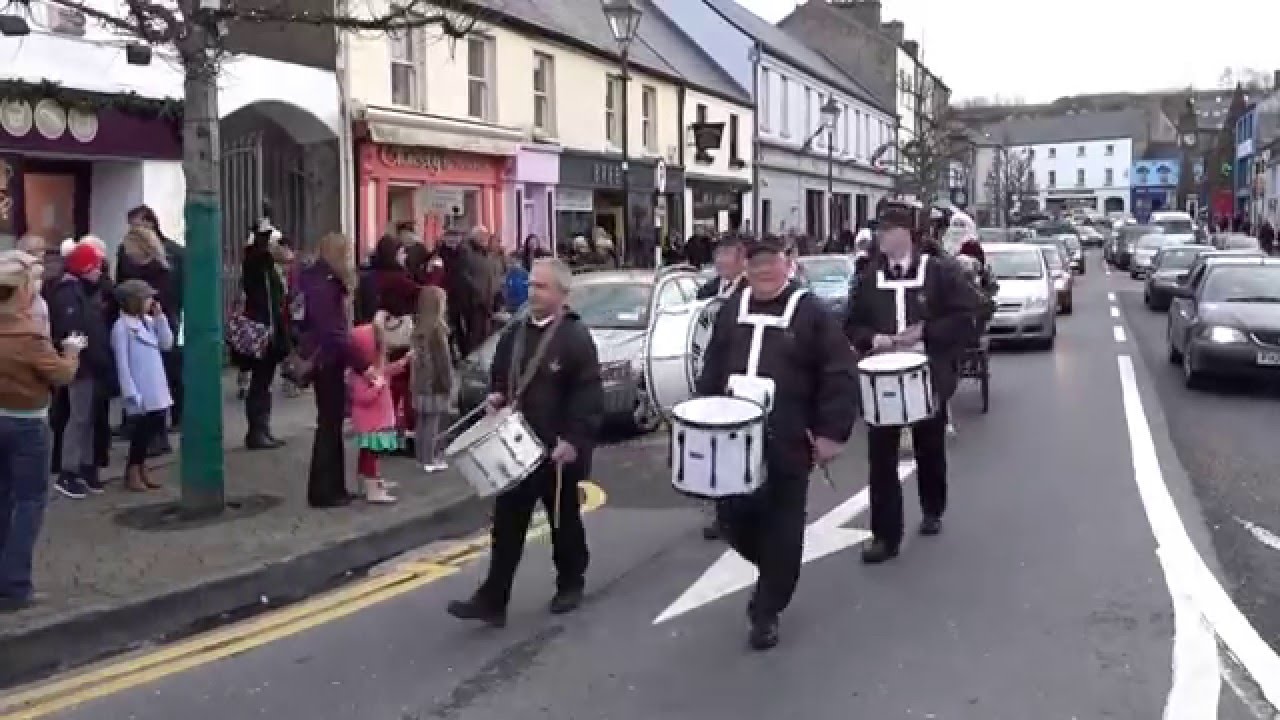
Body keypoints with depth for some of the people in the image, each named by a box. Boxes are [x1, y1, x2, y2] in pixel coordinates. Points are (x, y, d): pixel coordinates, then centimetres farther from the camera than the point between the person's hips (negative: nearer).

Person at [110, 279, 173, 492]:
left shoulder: (149, 321, 10)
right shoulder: (122, 327, -12)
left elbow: (167, 344, 8)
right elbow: (122, 363, -15)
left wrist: (160, 317, -1)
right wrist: (130, 393, -18)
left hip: (156, 390, 7)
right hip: (140, 394, -7)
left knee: (154, 428, 11)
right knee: (142, 430, -1)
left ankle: (141, 468, 23)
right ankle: (132, 472, 13)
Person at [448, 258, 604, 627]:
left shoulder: (576, 337, -12)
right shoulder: (514, 334, 9)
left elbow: (589, 395, -17)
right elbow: (498, 377, 21)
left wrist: (574, 440, -24)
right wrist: (495, 396, -1)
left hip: (558, 450, -5)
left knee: (564, 521, 12)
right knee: (507, 525, 3)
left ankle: (570, 585, 31)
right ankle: (492, 600, 5)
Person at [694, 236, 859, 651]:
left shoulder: (810, 312, -5)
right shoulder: (731, 309, 10)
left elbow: (840, 376, -8)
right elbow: (711, 369, 17)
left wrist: (832, 432, -13)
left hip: (787, 443, -4)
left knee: (781, 527, 3)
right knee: (732, 518, 8)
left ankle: (767, 612, 17)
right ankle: (774, 571, 37)